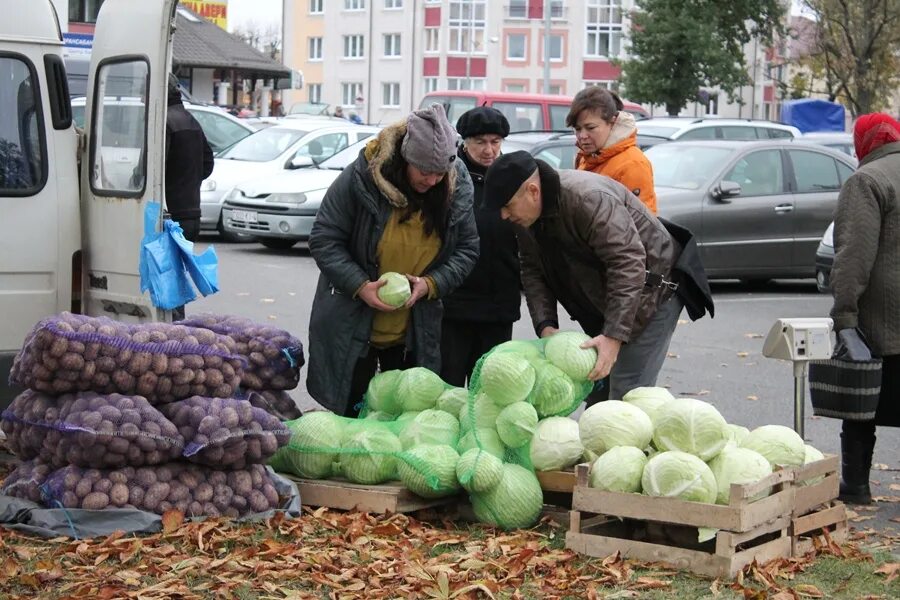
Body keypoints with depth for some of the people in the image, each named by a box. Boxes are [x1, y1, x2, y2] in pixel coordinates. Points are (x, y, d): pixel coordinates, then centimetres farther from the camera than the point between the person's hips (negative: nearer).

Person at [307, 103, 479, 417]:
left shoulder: (458, 187, -9)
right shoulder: (362, 178, -19)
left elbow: (467, 250, 0)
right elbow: (323, 240, -13)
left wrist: (431, 283, -18)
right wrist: (361, 286, -25)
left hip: (415, 332, 3)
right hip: (352, 326, -3)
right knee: (349, 411, 8)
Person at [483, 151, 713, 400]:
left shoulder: (589, 199, -32)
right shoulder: (526, 218, -4)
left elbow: (628, 264, -35)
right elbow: (533, 272, 1)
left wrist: (614, 336, -40)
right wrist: (545, 325, -16)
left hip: (652, 290, -9)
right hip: (601, 299, 9)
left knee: (627, 393, -14)